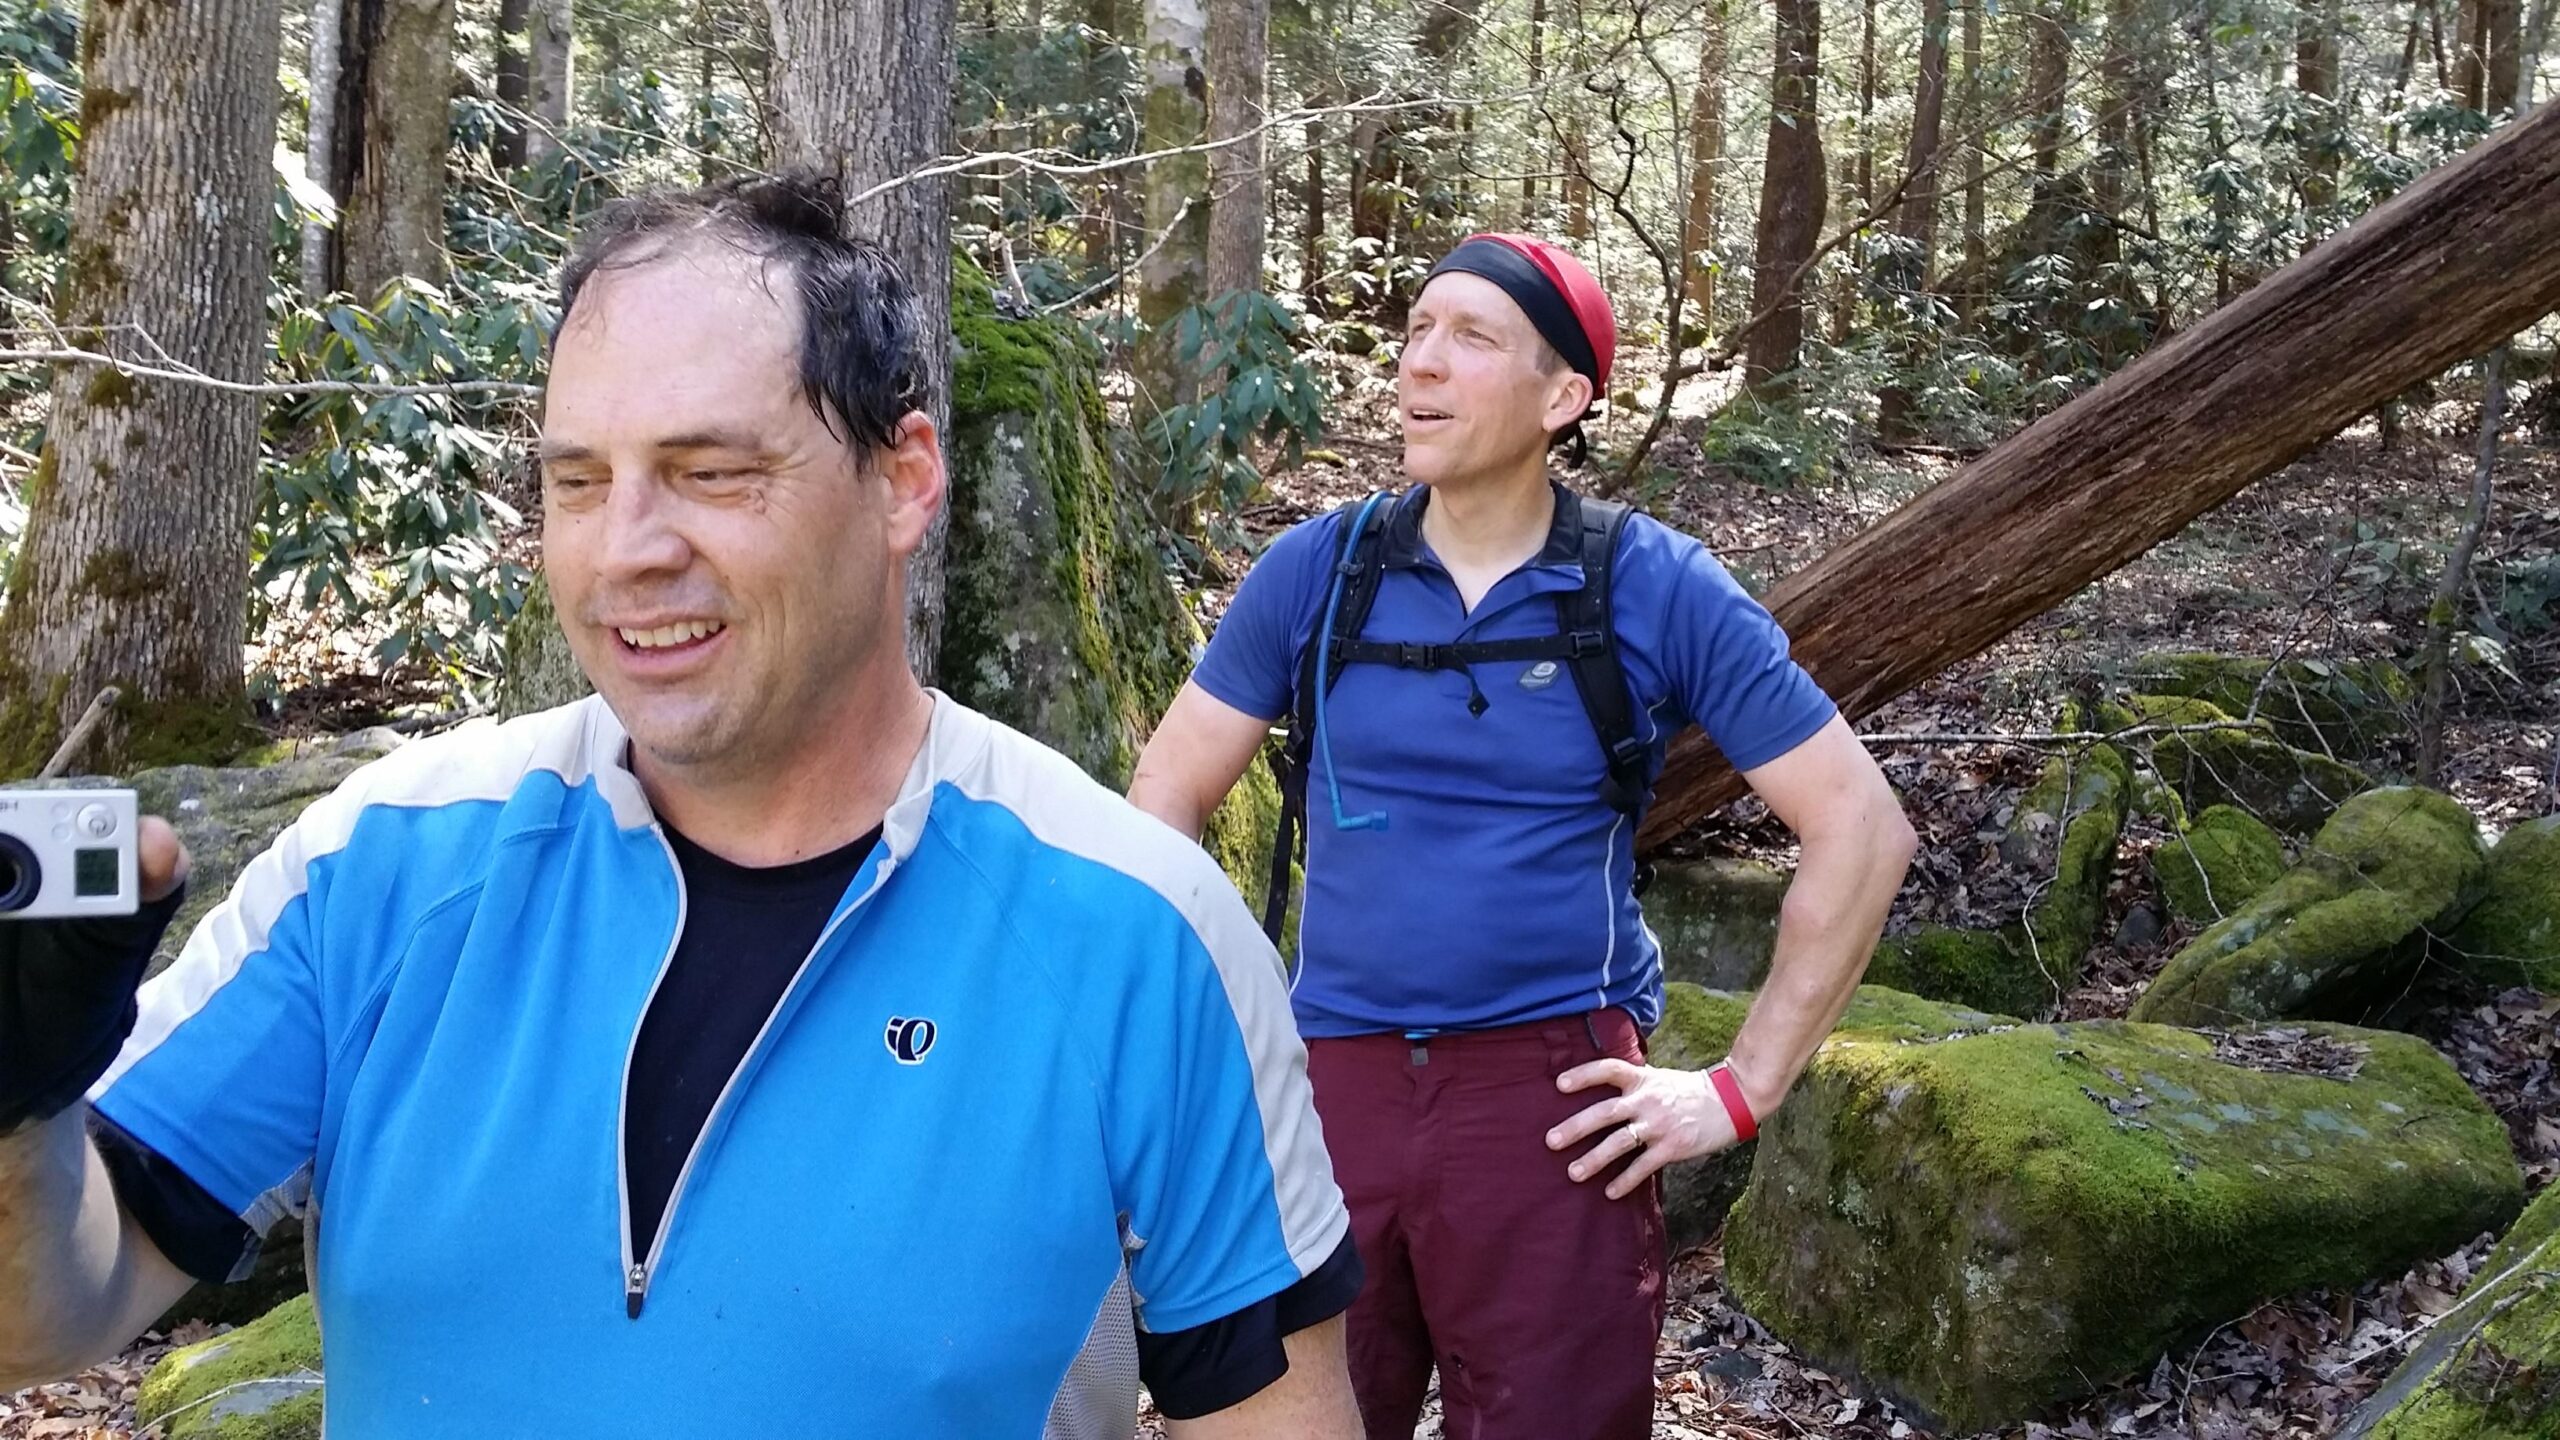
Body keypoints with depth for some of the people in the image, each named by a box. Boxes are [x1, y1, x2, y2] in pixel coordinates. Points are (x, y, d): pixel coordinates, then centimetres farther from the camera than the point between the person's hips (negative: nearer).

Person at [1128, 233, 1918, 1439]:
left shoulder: (1656, 590, -5)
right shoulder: (1315, 570, 1)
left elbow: (1860, 826, -4)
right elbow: (1165, 800, 8)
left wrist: (1744, 1088, -6)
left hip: (1557, 1097, -2)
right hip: (1333, 1082, 2)